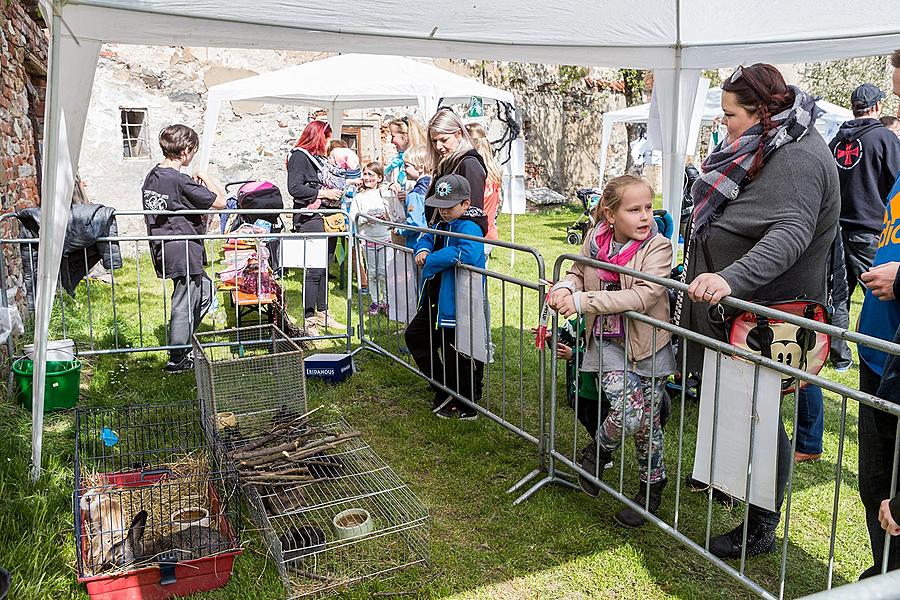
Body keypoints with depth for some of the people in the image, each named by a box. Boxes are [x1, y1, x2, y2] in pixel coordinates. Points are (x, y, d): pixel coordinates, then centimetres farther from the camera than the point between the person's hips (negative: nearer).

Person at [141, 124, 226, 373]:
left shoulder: (152, 176, 7)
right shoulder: (181, 181, -19)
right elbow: (220, 201, -16)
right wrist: (205, 178, 0)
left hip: (161, 249, 9)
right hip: (183, 252, -9)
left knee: (205, 289, 22)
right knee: (184, 303, 3)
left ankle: (183, 342, 28)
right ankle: (177, 360, 14)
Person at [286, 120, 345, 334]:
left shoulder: (319, 159, 21)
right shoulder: (299, 156, -5)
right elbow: (294, 188, -16)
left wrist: (333, 193, 12)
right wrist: (323, 193, -13)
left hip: (325, 218, 9)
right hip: (309, 219, -9)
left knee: (324, 267, 11)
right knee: (314, 270, -10)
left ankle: (322, 313, 20)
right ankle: (309, 319, -4)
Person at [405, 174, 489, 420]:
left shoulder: (469, 228, -21)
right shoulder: (444, 224, 9)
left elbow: (468, 253, -40)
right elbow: (427, 237, 25)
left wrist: (431, 261, -28)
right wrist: (423, 250, -2)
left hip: (460, 304, -10)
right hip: (436, 300, 10)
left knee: (458, 355, 1)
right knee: (415, 336, 21)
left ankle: (467, 406, 24)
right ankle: (443, 388, 33)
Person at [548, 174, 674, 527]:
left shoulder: (658, 248, -17)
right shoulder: (595, 240, -4)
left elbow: (643, 296, -29)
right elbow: (579, 272, 15)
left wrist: (582, 301, -33)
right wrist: (565, 287, -11)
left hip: (647, 344, -1)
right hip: (608, 341, 1)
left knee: (647, 423, 8)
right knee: (625, 415, -14)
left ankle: (653, 486, 32)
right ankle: (597, 453, 19)